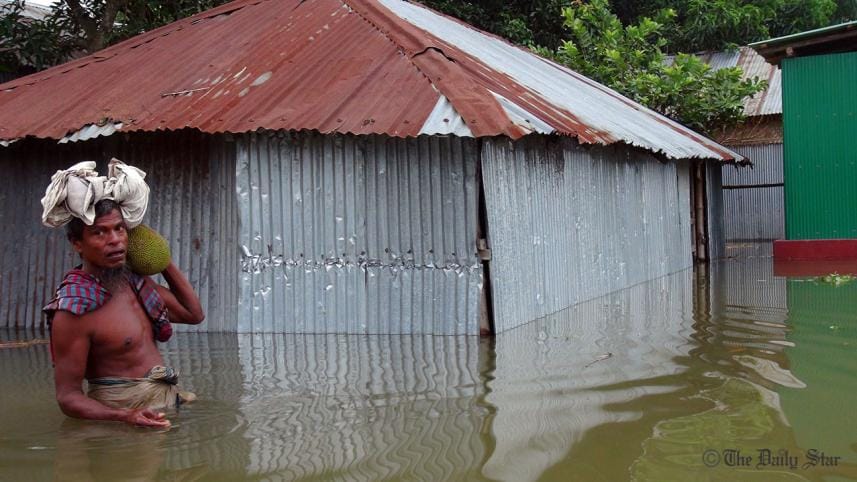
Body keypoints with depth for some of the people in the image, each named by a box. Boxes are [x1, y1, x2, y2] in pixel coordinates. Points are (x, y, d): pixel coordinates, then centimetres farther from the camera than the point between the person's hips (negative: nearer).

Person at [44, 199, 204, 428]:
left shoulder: (134, 281, 8)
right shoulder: (73, 311, -15)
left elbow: (193, 313, 19)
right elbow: (68, 396, -14)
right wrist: (124, 417, -30)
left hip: (167, 400, 7)